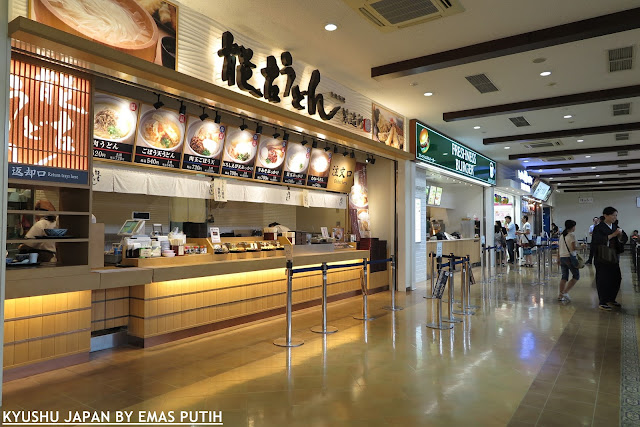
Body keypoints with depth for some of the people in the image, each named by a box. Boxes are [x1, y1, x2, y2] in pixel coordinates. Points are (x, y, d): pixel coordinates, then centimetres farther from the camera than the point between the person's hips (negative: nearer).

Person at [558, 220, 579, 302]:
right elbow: (574, 248, -18)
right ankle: (565, 292, -7)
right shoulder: (571, 235, -10)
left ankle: (560, 295, 8)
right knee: (576, 276, 3)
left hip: (562, 257, 7)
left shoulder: (562, 235, 12)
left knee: (564, 277, 11)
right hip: (570, 257, -7)